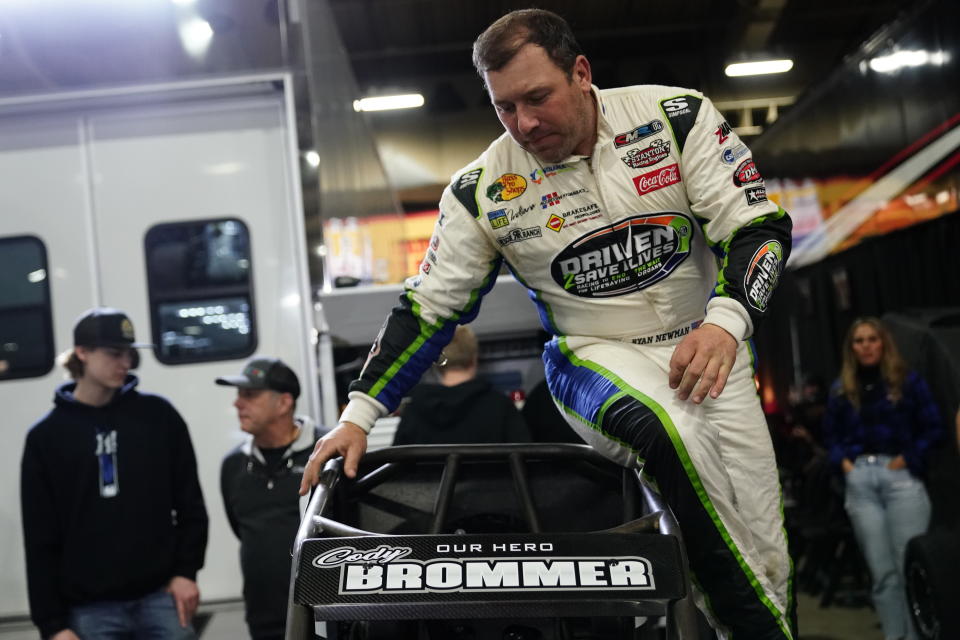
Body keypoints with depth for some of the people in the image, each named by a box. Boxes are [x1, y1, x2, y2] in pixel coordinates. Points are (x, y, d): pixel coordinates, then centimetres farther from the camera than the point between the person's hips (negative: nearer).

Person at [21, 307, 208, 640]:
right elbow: (41, 540, 1)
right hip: (90, 609, 0)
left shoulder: (158, 416, 3)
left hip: (161, 596, 1)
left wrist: (186, 570, 0)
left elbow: (189, 502, 8)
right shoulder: (46, 436, 1)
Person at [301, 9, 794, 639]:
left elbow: (759, 225, -8)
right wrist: (358, 417, -7)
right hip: (592, 356, -1)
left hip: (705, 349, 2)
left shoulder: (677, 117, -7)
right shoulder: (483, 190, -5)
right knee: (671, 431, -35)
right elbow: (427, 309, 0)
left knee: (765, 553, -7)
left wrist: (726, 321, -26)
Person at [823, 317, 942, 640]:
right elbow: (831, 432, 20)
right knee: (882, 571, 1)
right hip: (860, 481, 3)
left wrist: (910, 458, -8)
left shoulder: (908, 381, 7)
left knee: (910, 565, -9)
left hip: (900, 476, -3)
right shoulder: (841, 390, 16)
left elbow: (931, 427, 4)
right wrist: (842, 460, 3)